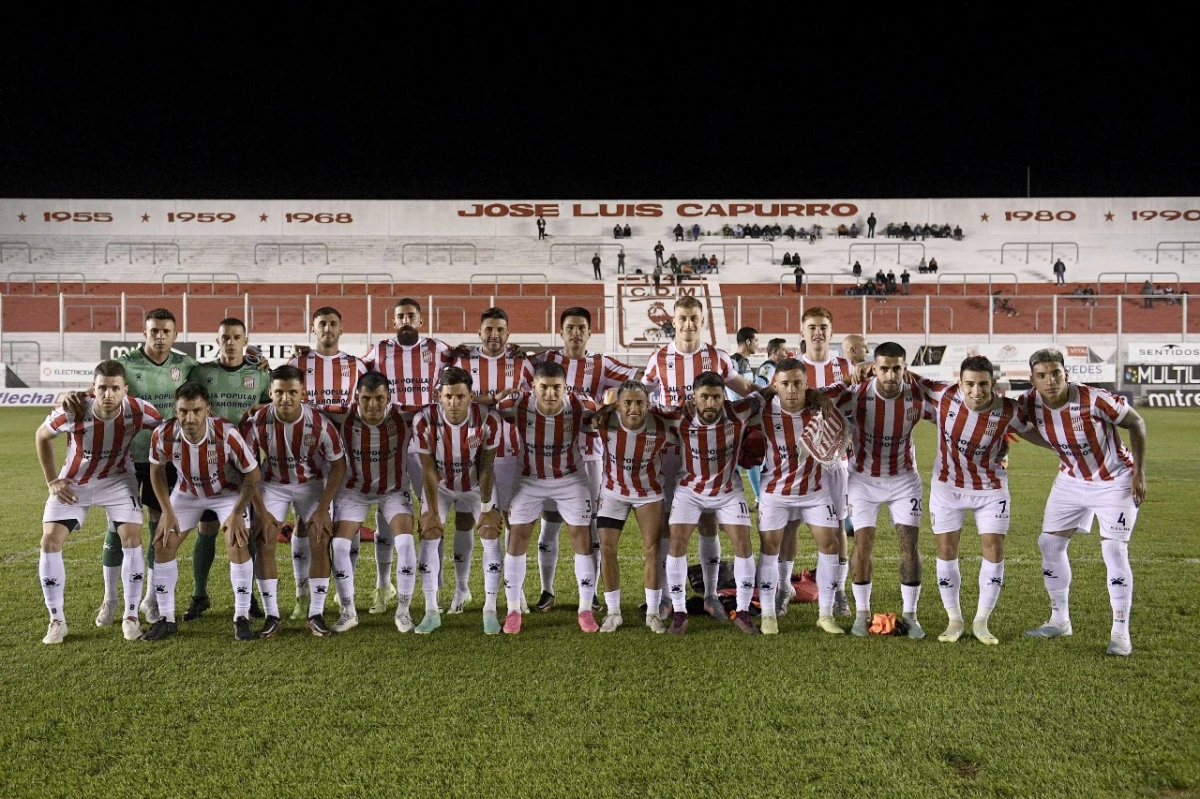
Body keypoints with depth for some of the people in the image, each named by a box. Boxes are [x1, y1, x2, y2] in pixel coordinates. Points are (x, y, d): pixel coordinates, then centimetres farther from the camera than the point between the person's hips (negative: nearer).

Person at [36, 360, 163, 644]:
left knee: (131, 538, -13)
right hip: (73, 482, 1)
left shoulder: (138, 411, -28)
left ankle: (130, 616, 1)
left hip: (118, 479, 0)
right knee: (50, 541, -8)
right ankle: (56, 621, 6)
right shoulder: (72, 413, -28)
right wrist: (52, 481, -6)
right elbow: (42, 436, -5)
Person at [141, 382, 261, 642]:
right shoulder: (163, 435, -27)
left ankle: (242, 618, -4)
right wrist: (167, 512, -8)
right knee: (162, 544, -5)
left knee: (238, 544, -19)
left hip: (228, 492, -3)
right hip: (187, 492, 3)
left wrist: (237, 514, -22)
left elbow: (252, 474, -20)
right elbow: (156, 470, -4)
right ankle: (166, 618, 11)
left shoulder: (227, 434, -35)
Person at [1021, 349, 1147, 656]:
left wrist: (1139, 472, -14)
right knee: (1049, 544, 5)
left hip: (1114, 481, -5)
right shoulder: (1030, 403, -17)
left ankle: (1121, 632, 3)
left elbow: (1136, 423, -14)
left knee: (1114, 552, -10)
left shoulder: (1094, 400, -29)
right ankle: (1059, 620, 20)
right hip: (1071, 481, 5)